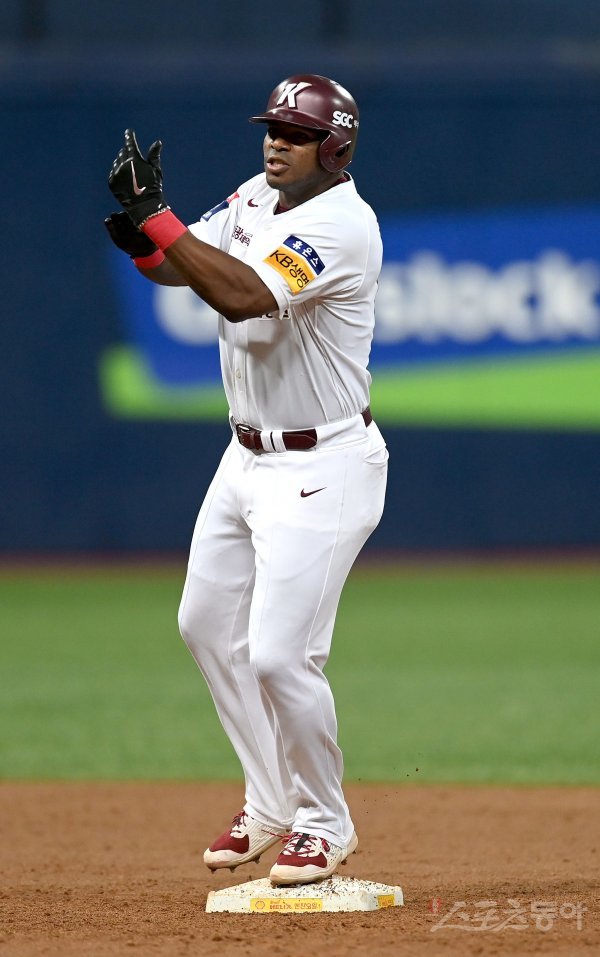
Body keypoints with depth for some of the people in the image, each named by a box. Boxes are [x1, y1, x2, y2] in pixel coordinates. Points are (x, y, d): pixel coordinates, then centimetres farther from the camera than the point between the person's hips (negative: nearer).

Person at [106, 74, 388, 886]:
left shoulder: (341, 223, -23)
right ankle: (271, 804, 31)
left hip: (322, 469, -9)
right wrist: (137, 219, -21)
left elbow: (243, 296, -35)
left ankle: (325, 824, 9)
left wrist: (153, 216, -34)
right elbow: (179, 267, 0)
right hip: (250, 456, 10)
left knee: (281, 654, -12)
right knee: (208, 625, 17)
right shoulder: (258, 199, 5)